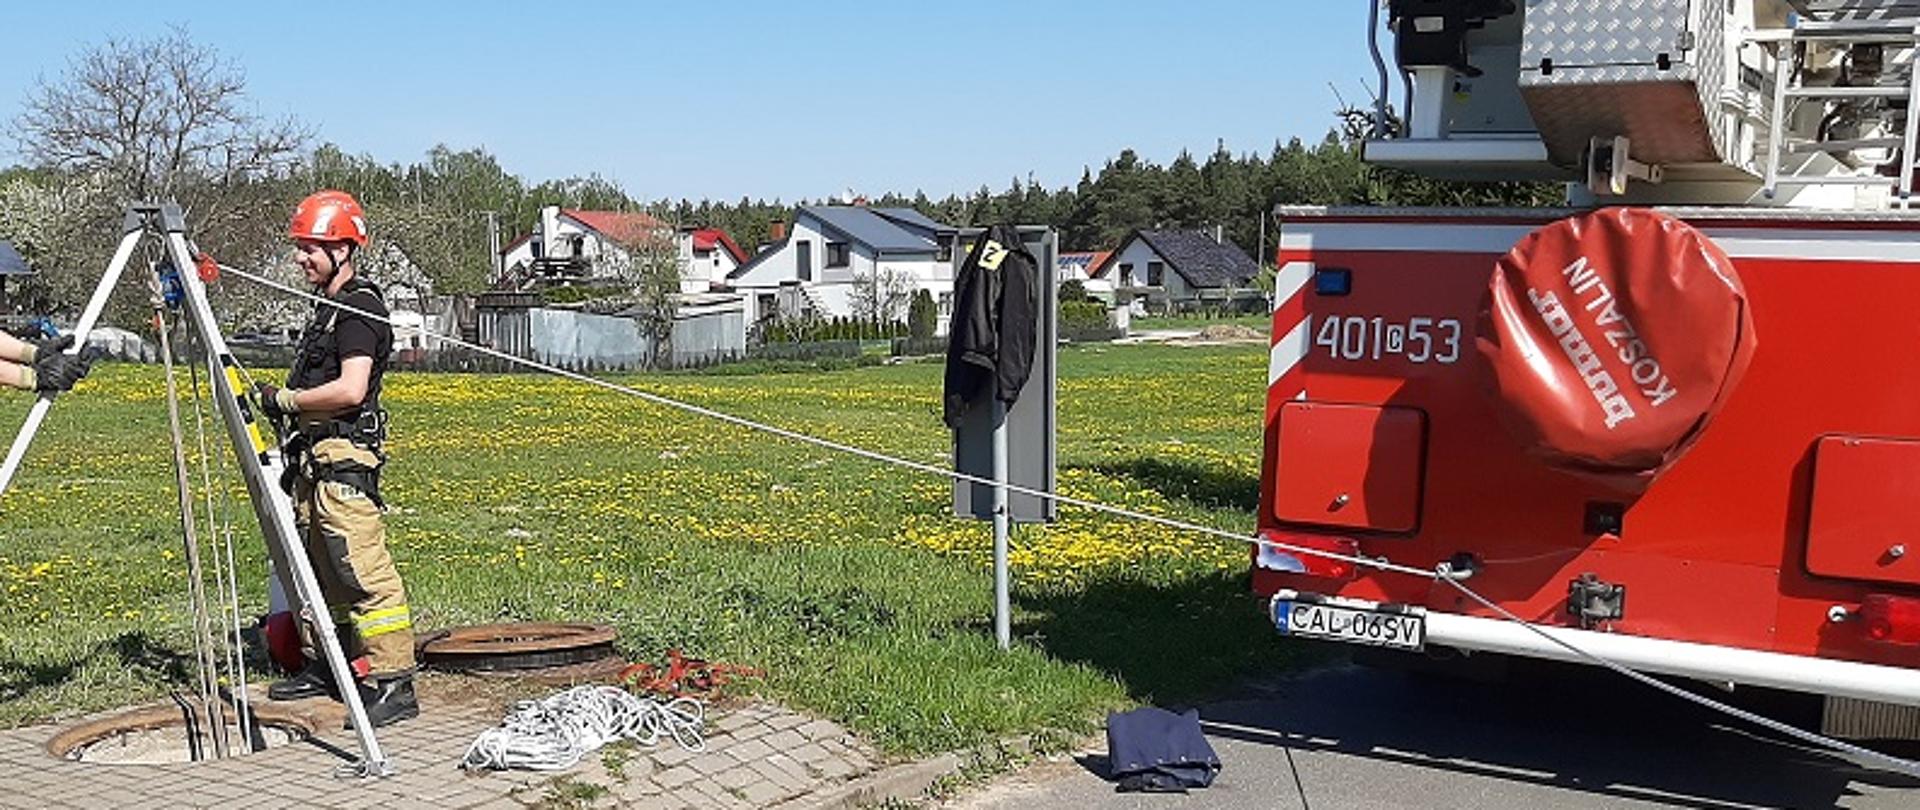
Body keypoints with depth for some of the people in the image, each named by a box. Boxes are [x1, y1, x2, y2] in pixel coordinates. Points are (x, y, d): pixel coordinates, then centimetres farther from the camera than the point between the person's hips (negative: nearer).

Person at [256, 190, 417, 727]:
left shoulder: (359, 308, -13)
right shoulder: (327, 307, 19)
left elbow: (350, 389, -23)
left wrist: (284, 400, -12)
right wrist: (289, 408, 12)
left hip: (344, 459, -11)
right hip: (314, 455, 11)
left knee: (364, 571, -12)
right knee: (316, 565, 16)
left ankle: (394, 684, -11)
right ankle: (323, 666, 28)